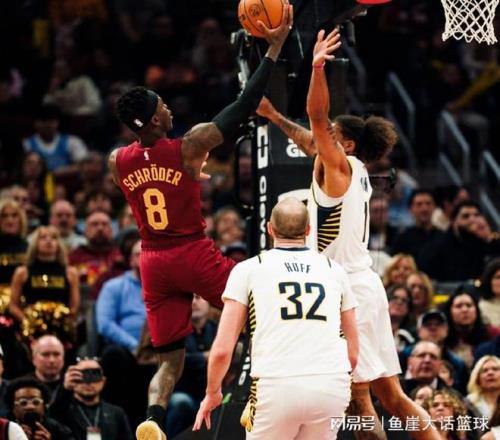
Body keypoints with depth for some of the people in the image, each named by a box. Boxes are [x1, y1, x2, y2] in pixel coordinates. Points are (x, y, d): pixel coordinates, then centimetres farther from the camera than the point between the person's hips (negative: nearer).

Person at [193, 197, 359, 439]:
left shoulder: (248, 269, 10)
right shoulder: (334, 270, 18)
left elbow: (222, 349, 5)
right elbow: (352, 354, 19)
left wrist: (212, 392, 22)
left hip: (276, 386, -2)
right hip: (332, 387, 2)